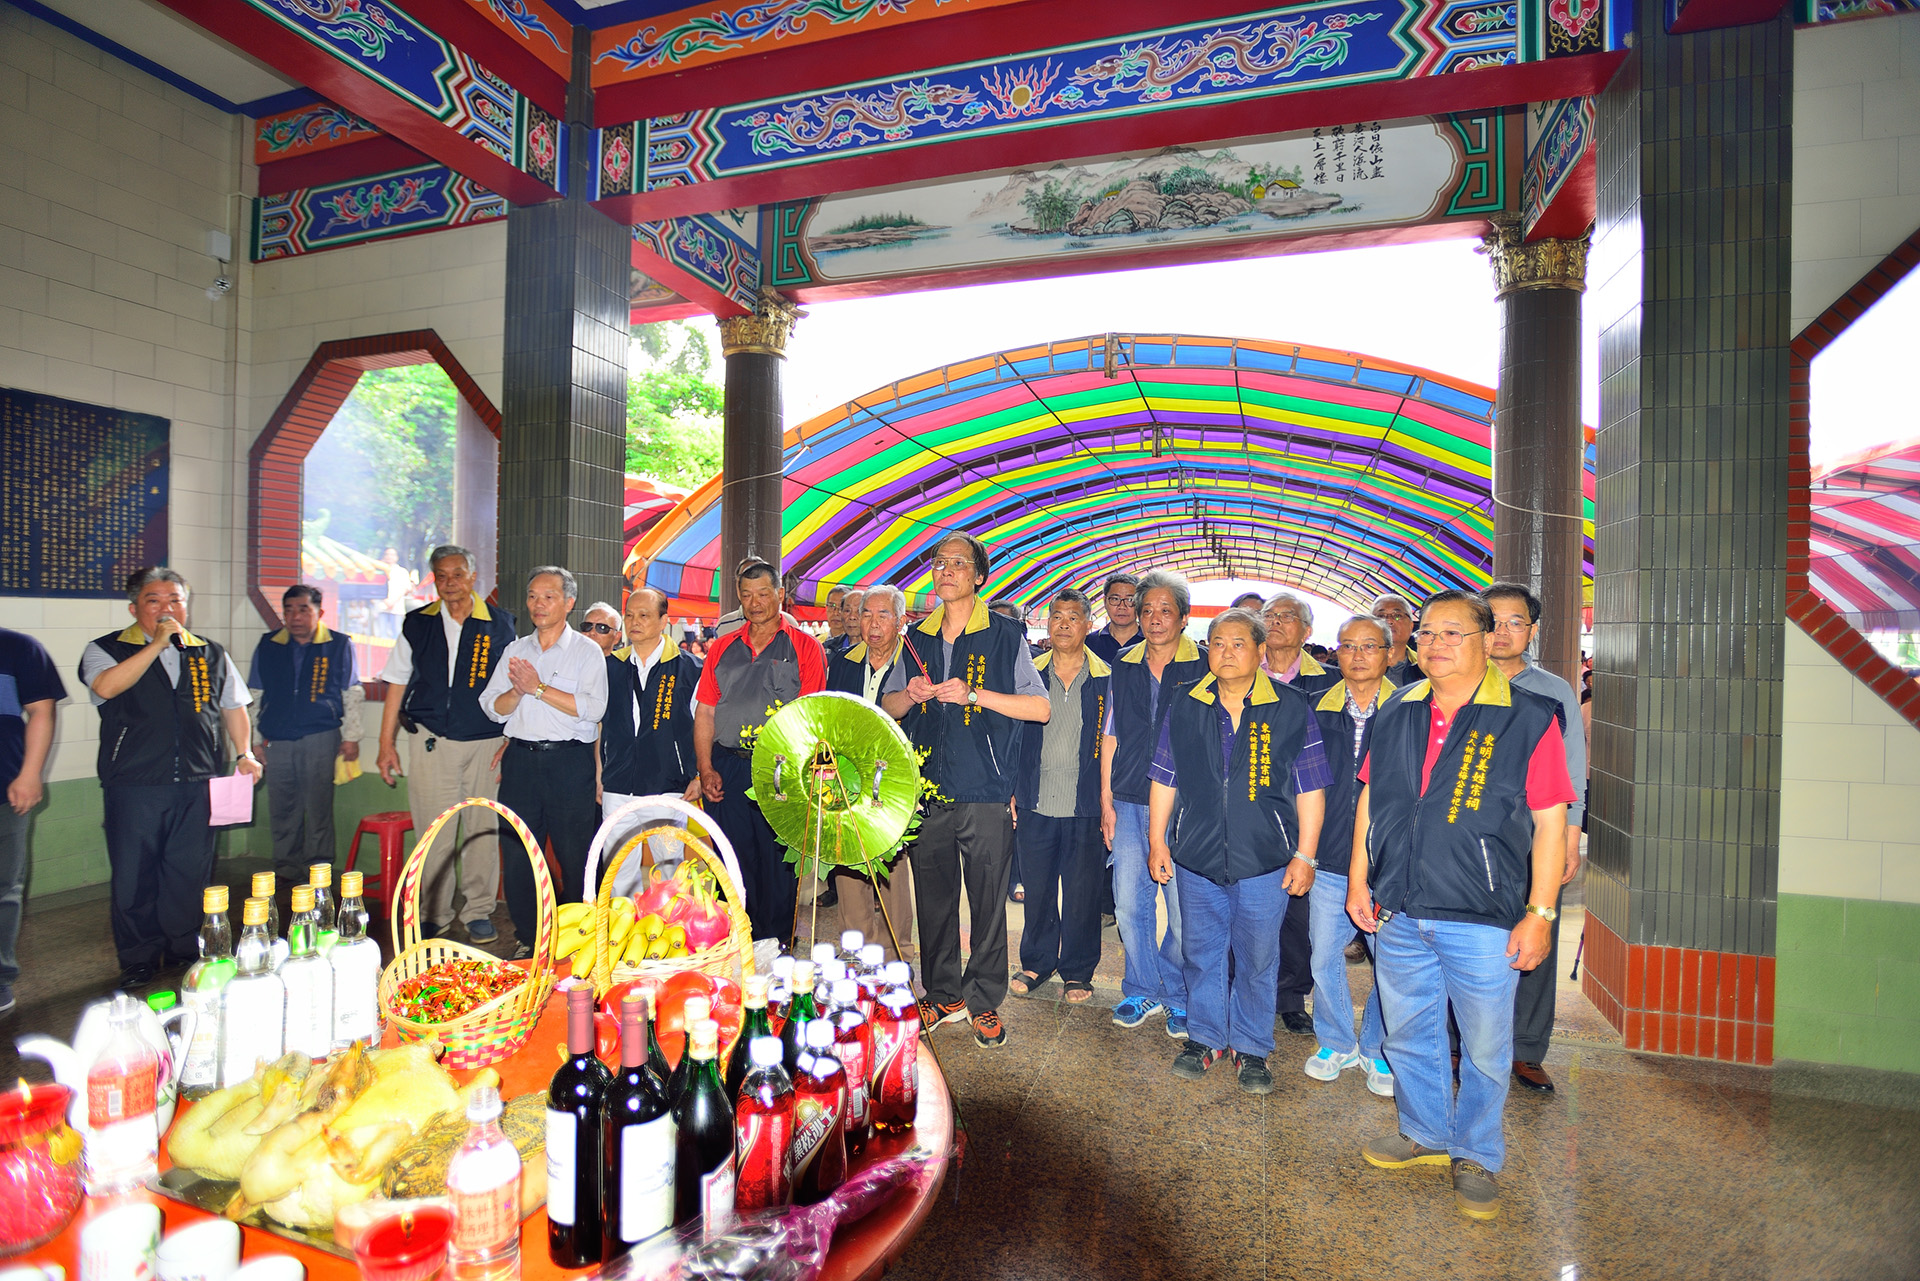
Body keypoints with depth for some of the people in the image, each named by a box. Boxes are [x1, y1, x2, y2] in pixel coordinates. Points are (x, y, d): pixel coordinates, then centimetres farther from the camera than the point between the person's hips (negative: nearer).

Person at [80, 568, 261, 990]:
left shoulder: (210, 654, 13)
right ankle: (139, 961, 20)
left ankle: (186, 952, 21)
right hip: (133, 785, -2)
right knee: (133, 878, 5)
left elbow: (233, 705, 19)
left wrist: (245, 753, 7)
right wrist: (158, 643, -16)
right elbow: (106, 687, -18)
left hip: (196, 785, 2)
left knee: (191, 875, 7)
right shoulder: (106, 650, 4)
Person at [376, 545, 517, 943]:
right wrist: (386, 743, 7)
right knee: (433, 831, 3)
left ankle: (478, 911, 18)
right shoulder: (417, 624, 8)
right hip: (430, 742, 1)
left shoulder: (499, 624, 3)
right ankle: (434, 913, 17)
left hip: (485, 742, -1)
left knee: (482, 829, 4)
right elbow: (397, 684, 12)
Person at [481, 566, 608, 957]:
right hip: (521, 759, 4)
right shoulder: (515, 650, 14)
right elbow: (492, 708, 10)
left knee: (575, 856, -1)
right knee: (517, 854, 7)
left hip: (569, 760, -4)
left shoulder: (586, 651, 1)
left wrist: (538, 688, -12)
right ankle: (528, 940, 20)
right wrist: (517, 691, -10)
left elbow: (593, 708, -12)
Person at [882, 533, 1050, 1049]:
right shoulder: (918, 638, 11)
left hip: (985, 794, -3)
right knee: (933, 898, 11)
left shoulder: (1005, 636, -1)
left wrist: (974, 694, -16)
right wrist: (911, 694, -5)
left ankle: (984, 1001, 21)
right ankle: (943, 995, 28)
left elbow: (1042, 708, -6)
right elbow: (887, 707, 18)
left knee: (988, 901, 4)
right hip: (927, 791, 4)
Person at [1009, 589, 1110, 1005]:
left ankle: (1077, 971, 26)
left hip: (1085, 807, -1)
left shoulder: (1106, 679, 0)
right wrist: (1010, 791, 3)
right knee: (1037, 888, 11)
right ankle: (1036, 963, 31)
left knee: (1081, 893, 8)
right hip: (1035, 804, 2)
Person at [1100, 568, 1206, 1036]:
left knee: (1183, 907, 1)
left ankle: (1179, 997, 22)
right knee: (1129, 901, 6)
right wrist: (1107, 799, 9)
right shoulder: (1124, 667, 10)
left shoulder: (1204, 668, 0)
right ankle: (1142, 991, 25)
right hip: (1130, 802, 3)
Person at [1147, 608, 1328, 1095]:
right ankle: (1205, 1038, 32)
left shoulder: (1292, 711, -3)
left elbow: (1309, 790, 0)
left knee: (1257, 959, 10)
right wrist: (1157, 842, 7)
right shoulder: (1185, 707, 2)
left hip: (1265, 863, -2)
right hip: (1196, 858, 2)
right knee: (1202, 954, 13)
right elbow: (1164, 780, 8)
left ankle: (1252, 1048, 29)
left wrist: (1305, 856, -2)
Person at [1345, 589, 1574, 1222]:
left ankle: (1476, 1156, 34)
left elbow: (1550, 821, -7)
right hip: (1397, 912, 4)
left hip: (1483, 920, -4)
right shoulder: (1395, 713, 4)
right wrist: (1358, 879, 8)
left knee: (1486, 1047, 11)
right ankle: (1424, 1134, 40)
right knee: (1408, 1033, 18)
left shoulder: (1528, 718, -7)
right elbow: (1369, 798, 11)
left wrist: (1540, 914, -9)